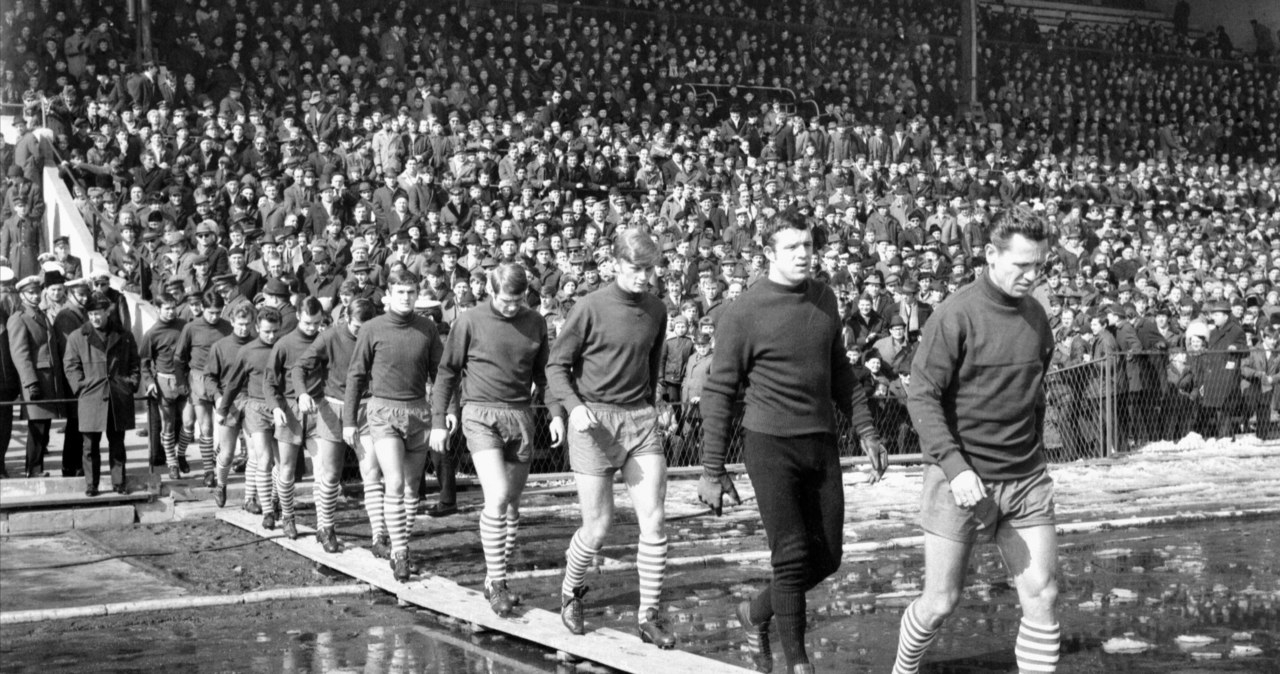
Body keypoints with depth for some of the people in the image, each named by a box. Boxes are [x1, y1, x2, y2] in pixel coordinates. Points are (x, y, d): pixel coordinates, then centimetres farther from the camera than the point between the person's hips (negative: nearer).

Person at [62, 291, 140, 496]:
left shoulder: (124, 337, 10)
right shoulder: (77, 337, 5)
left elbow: (134, 364, 15)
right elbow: (70, 366, 4)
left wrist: (132, 385, 3)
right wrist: (81, 387, -5)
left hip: (120, 399, 1)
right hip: (90, 399, -1)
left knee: (117, 444, 7)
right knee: (91, 445, 1)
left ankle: (119, 482, 14)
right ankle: (91, 485, 8)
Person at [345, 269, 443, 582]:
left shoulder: (427, 328, 3)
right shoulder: (372, 329, -3)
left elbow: (439, 371, 10)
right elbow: (356, 375, 3)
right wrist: (349, 420, 3)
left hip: (419, 412, 3)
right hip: (383, 411, -3)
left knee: (411, 486, 8)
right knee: (395, 483, -13)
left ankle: (402, 547, 19)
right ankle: (399, 553, -8)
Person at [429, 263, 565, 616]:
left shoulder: (535, 322, 6)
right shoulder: (470, 322, -5)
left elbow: (544, 372, 15)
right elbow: (447, 372, 1)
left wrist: (557, 414, 4)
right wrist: (439, 421, -1)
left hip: (521, 417, 5)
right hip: (481, 416, -4)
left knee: (512, 501, 8)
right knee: (497, 497, -17)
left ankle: (496, 577, 19)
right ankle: (496, 581, -8)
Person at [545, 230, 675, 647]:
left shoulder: (656, 311, 7)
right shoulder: (591, 308, -8)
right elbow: (557, 365, -4)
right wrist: (574, 406, -18)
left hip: (640, 419, 4)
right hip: (594, 420, -4)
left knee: (654, 520, -5)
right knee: (598, 526, 1)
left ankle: (649, 616, 5)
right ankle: (570, 593, 29)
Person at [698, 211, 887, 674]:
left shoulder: (824, 298, 7)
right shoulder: (743, 314, -10)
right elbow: (719, 393, -6)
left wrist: (866, 432, 12)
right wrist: (712, 472, -6)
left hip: (821, 444, 6)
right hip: (770, 445, -6)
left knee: (827, 557, 8)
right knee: (792, 556, -6)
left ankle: (756, 613, 31)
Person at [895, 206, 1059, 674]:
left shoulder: (1036, 316, 7)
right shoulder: (956, 316, -12)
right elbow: (921, 396, -15)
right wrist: (955, 467, -23)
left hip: (1026, 479, 5)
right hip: (962, 479, -5)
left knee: (1042, 597, -1)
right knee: (941, 602, 4)